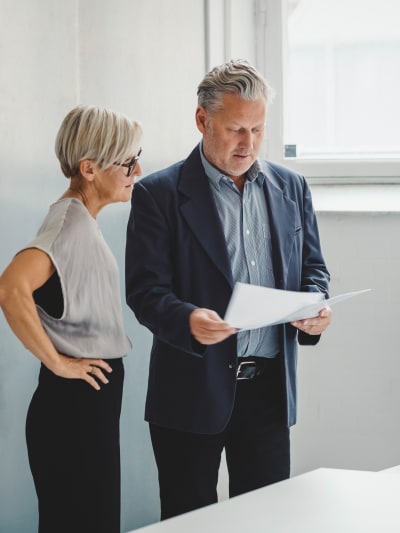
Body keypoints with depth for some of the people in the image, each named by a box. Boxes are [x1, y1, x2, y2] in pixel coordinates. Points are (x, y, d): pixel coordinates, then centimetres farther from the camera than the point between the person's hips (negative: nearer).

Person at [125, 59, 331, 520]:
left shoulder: (290, 187, 10)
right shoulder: (159, 194, -4)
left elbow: (311, 267, 16)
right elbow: (144, 290, -9)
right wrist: (188, 320, -29)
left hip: (269, 389, 4)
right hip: (193, 391, -4)